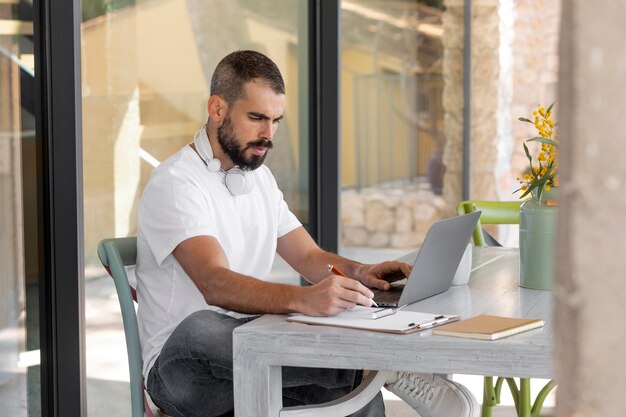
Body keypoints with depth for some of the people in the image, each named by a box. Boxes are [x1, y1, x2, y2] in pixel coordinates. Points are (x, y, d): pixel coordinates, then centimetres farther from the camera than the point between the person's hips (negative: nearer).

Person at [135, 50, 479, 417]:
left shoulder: (259, 177, 14)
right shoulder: (175, 184, -13)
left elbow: (309, 256, 17)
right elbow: (215, 284, -29)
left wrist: (360, 272, -6)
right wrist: (302, 299, -46)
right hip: (184, 361, -6)